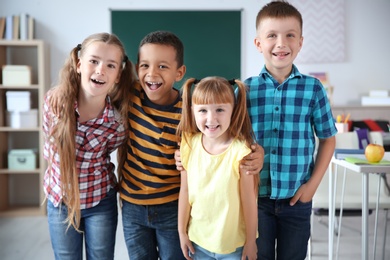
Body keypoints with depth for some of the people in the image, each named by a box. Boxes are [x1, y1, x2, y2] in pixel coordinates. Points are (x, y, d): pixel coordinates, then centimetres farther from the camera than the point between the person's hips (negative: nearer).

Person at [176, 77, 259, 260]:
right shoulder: (190, 144, -10)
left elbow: (249, 201, -13)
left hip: (235, 244, -3)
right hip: (198, 240, 3)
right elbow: (185, 191, -1)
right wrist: (182, 231, 6)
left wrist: (251, 242, -4)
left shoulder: (240, 151, -21)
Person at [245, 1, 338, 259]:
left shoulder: (313, 88, -4)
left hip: (297, 198, 0)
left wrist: (313, 183, -3)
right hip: (256, 197, 0)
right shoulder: (245, 90, -4)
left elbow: (328, 139, 3)